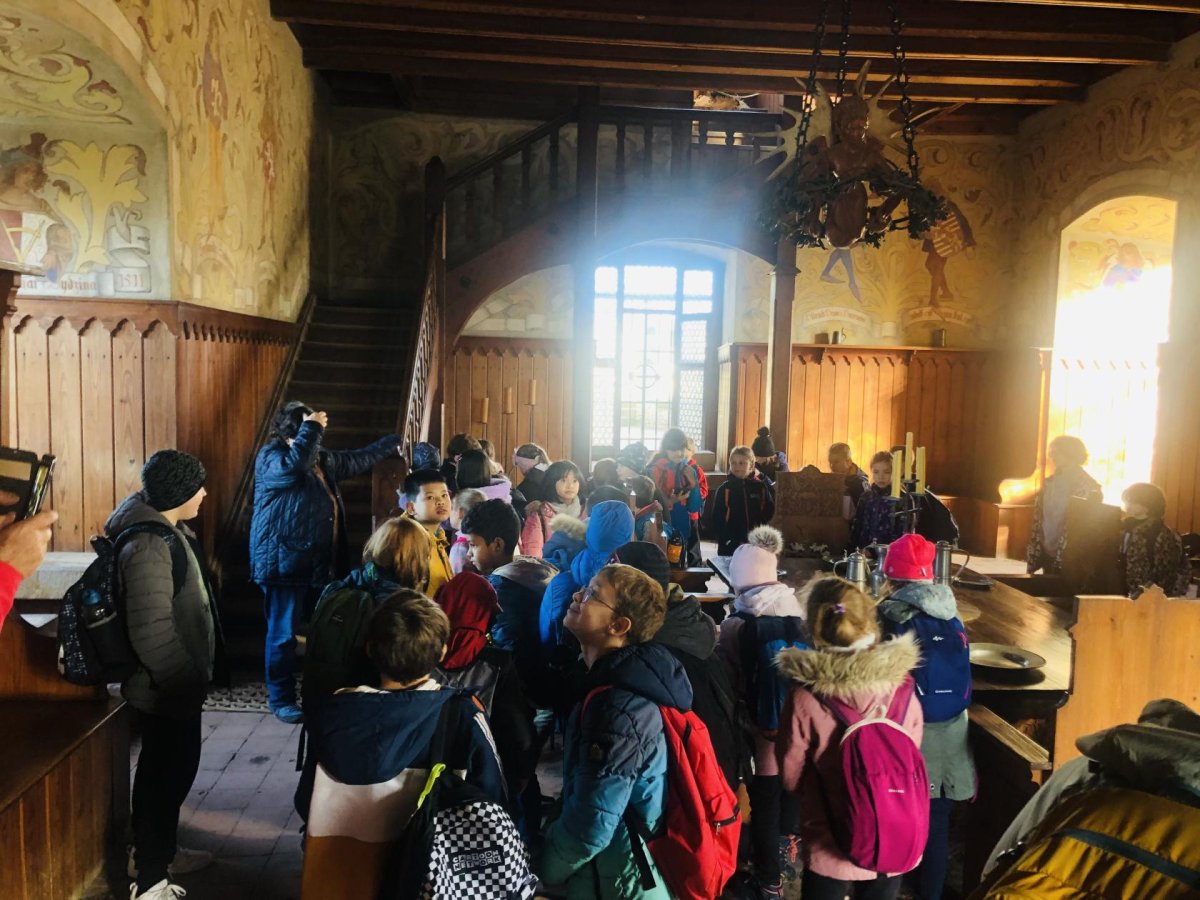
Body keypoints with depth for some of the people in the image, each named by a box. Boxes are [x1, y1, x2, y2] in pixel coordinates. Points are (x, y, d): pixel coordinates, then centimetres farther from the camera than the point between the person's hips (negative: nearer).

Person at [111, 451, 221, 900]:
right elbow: (152, 633, -31)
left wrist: (195, 675, 19)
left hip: (170, 685, 10)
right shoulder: (148, 546, -28)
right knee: (168, 774, 6)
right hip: (166, 690, -10)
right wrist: (191, 682, -21)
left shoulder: (165, 529, 4)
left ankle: (157, 851, 43)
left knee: (167, 769, 24)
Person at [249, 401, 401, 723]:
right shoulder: (270, 456, -9)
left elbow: (358, 459, 29)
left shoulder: (323, 459, 14)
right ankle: (280, 699, 10)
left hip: (320, 562, 8)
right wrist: (312, 428, -21)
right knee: (283, 633, -2)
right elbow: (294, 465, -31)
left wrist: (392, 443, 37)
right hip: (285, 561, -8)